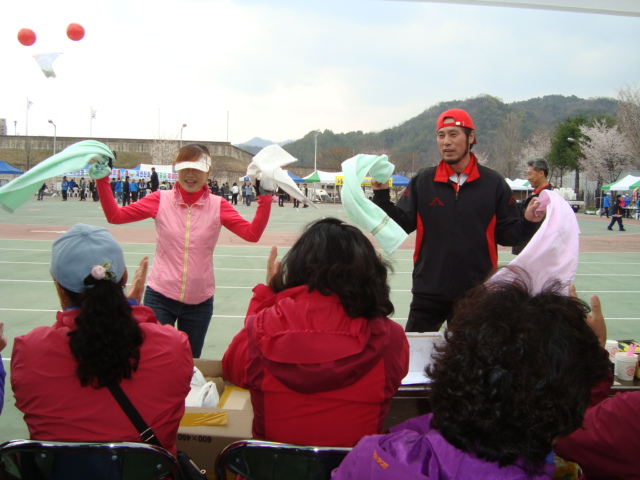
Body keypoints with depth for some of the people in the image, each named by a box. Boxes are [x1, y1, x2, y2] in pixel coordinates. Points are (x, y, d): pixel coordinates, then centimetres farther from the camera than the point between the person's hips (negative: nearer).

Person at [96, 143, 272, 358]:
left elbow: (252, 233, -14)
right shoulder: (161, 200, -5)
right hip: (160, 296, -1)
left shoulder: (217, 205, -4)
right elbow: (115, 216, -7)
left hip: (200, 300, 1)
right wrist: (102, 181, -14)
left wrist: (265, 198, -21)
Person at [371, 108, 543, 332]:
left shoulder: (494, 183, -2)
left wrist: (527, 222, -18)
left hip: (477, 294, 0)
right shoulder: (422, 182, 0)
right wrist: (381, 196, -15)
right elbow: (400, 226, -4)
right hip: (428, 292, 1)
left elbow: (505, 235, 0)